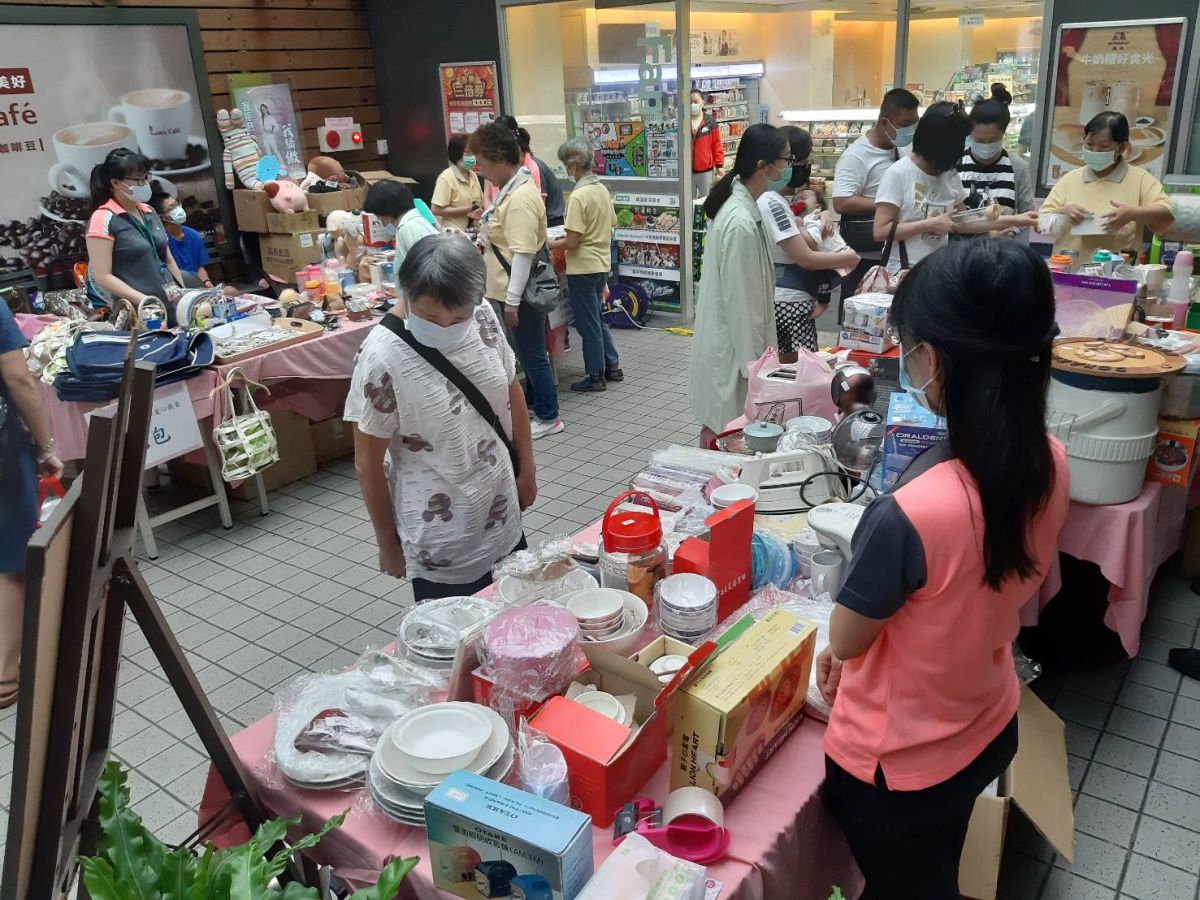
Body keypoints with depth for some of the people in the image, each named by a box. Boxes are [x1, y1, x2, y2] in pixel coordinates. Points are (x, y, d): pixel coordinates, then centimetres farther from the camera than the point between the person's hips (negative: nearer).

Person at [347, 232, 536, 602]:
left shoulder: (484, 319, -8)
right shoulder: (383, 355, -21)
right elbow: (368, 464, -12)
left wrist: (526, 468, 13)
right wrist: (388, 545, -4)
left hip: (503, 520, 5)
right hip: (439, 541, -5)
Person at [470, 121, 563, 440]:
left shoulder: (520, 198, -22)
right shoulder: (511, 189, 10)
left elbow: (523, 254, -25)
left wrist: (512, 300, -25)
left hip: (521, 292, -10)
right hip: (513, 290, 10)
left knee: (532, 355, 1)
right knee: (528, 353, 19)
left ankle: (548, 418, 12)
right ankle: (535, 404, 31)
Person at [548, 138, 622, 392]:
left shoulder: (579, 196, -19)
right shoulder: (602, 189, 5)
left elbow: (572, 242, -19)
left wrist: (545, 245, -6)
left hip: (583, 268, -8)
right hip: (602, 263, 8)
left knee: (588, 323, 3)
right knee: (596, 318, 21)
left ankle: (596, 376, 13)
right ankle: (612, 366, 27)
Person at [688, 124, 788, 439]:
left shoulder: (741, 205, 6)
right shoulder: (741, 224, -24)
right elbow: (740, 302, -21)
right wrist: (752, 363, -15)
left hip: (728, 340, 9)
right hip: (733, 348, -9)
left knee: (718, 427, 18)